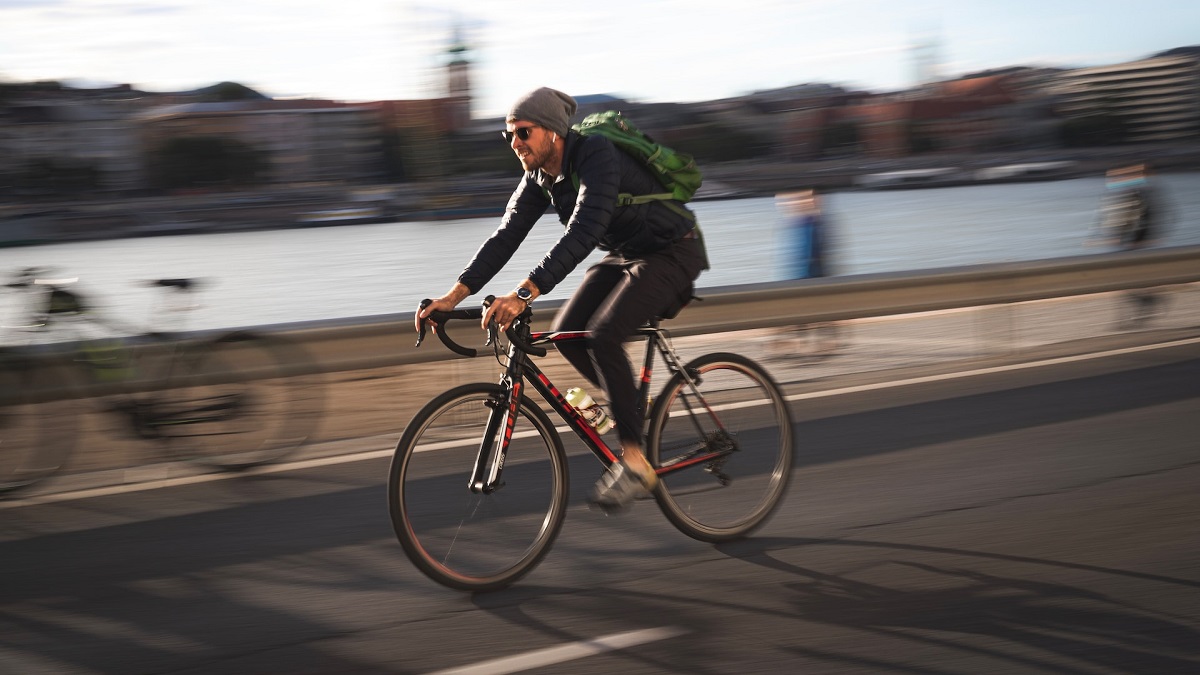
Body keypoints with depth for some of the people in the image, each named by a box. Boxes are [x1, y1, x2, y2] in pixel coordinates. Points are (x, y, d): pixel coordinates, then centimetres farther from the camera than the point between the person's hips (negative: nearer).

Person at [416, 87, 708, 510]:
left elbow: (582, 233, -41)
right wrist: (455, 295, -17)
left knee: (601, 336, -25)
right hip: (624, 254, 9)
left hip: (672, 254, -9)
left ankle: (635, 463, -18)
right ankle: (633, 407, 16)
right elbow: (506, 236, -6)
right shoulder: (539, 177, -3)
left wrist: (524, 293, -49)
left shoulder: (597, 157, -29)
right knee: (566, 334, -6)